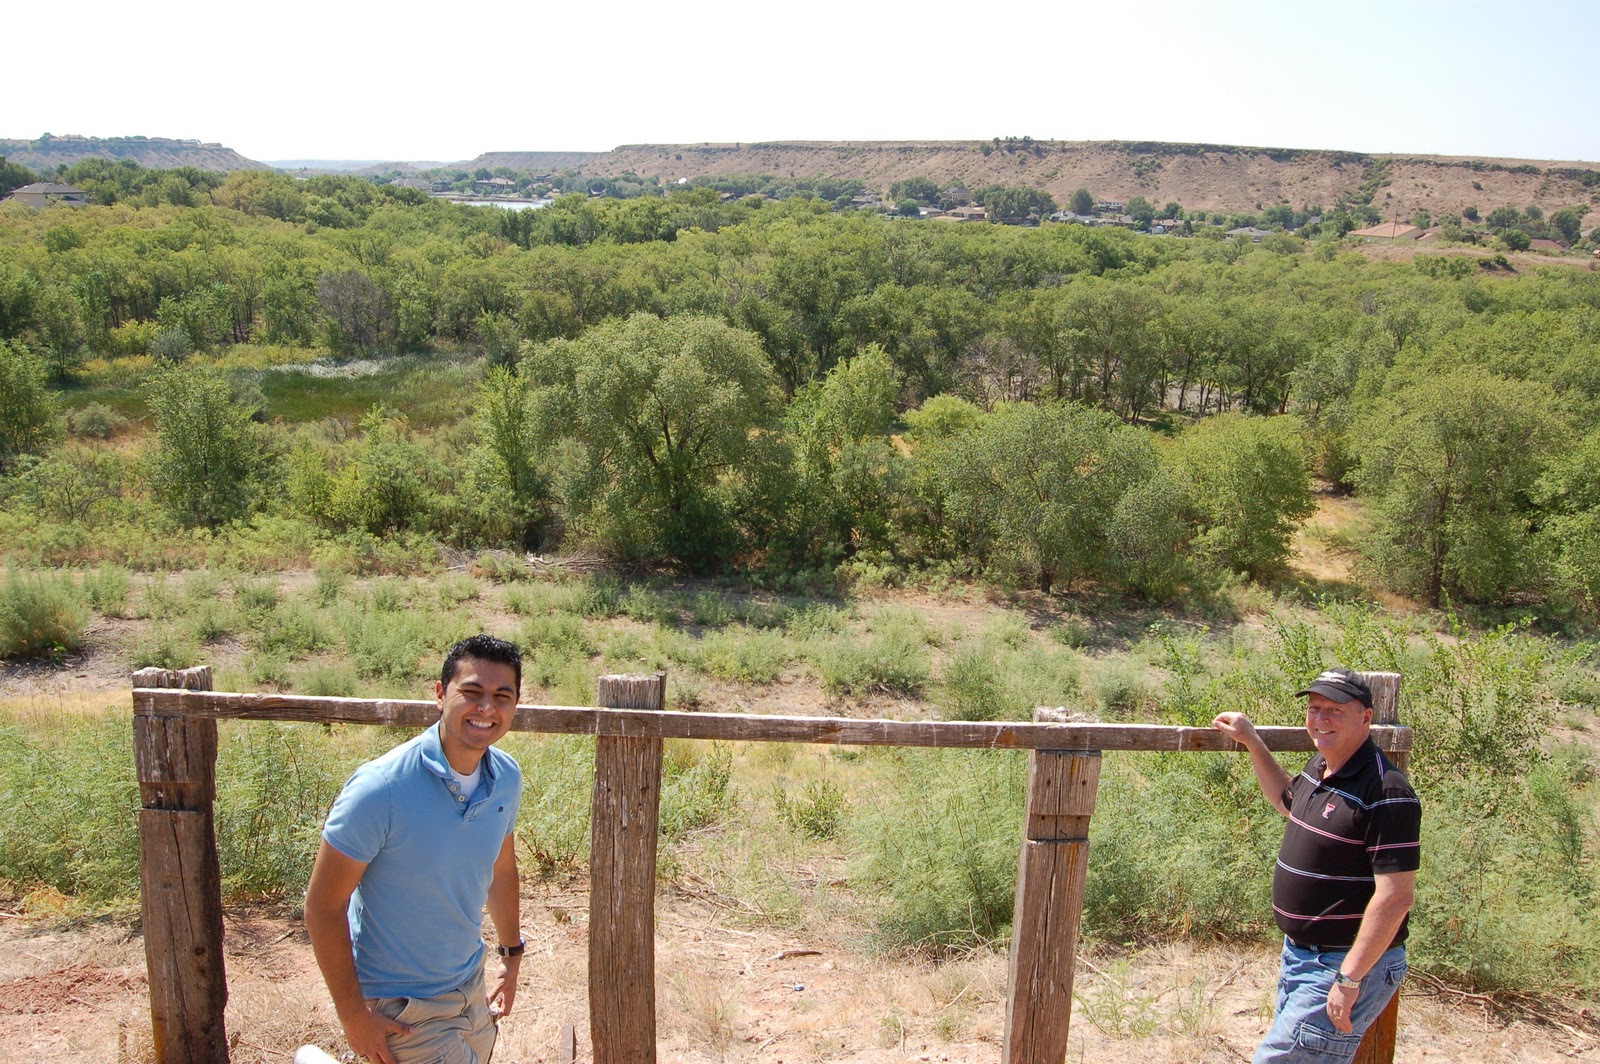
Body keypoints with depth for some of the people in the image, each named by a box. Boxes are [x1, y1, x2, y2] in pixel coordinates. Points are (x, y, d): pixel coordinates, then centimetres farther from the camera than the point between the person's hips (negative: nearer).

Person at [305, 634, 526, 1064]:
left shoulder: (507, 778, -5)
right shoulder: (381, 789, -24)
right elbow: (323, 905, -18)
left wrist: (511, 955, 20)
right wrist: (353, 1016, -16)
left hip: (472, 990, 6)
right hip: (401, 1009, -6)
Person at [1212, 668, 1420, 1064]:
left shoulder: (1386, 792, -22)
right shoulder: (1320, 767, 5)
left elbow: (1395, 897, -25)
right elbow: (1287, 800, 29)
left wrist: (1350, 980, -24)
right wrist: (1251, 741, 22)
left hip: (1351, 962, -9)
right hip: (1300, 955, 9)